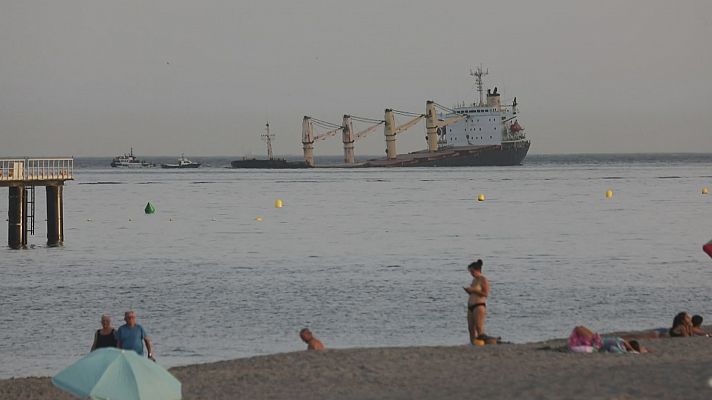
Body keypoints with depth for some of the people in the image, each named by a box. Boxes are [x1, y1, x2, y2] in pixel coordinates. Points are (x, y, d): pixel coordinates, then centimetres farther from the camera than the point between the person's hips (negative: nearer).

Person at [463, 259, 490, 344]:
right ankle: (472, 344, 1)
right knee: (471, 328, 2)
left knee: (479, 328, -14)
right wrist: (469, 291, 8)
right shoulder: (474, 280, 20)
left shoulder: (483, 280, -7)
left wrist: (473, 290, -17)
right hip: (471, 306, 9)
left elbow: (486, 294, -16)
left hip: (479, 306, -9)